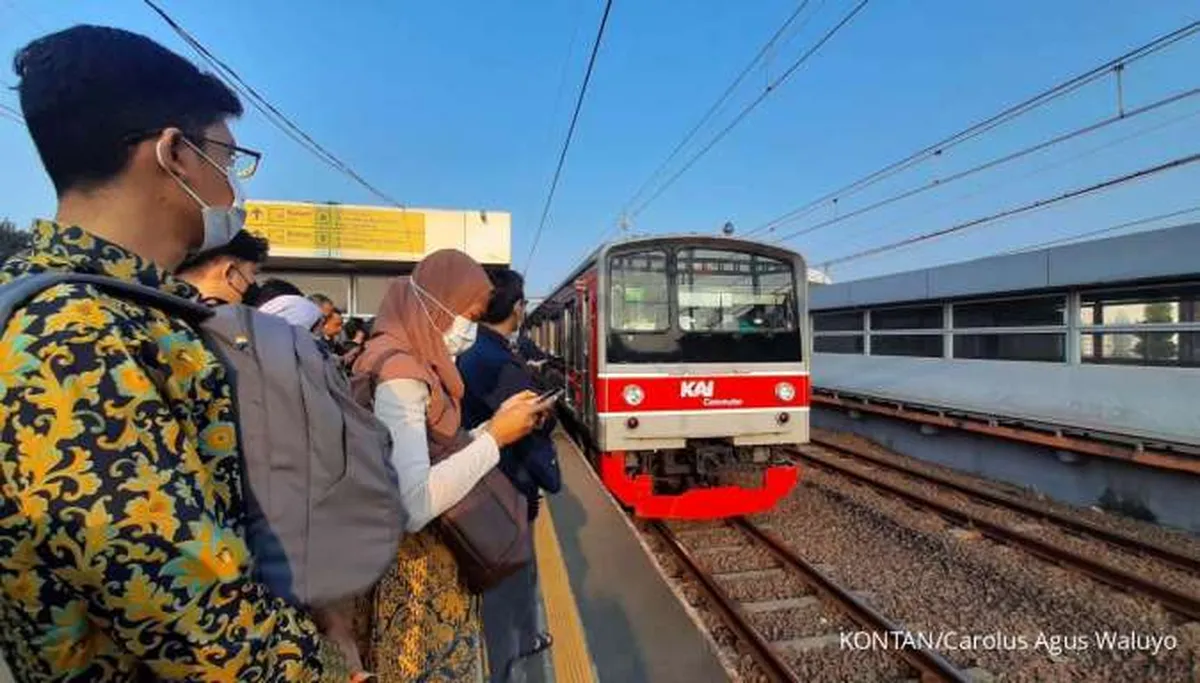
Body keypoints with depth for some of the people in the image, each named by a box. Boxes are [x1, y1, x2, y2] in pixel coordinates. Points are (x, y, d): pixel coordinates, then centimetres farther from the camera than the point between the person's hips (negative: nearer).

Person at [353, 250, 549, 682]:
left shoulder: (412, 365, 10)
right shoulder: (400, 373, -22)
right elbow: (411, 507, -33)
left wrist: (494, 423, 1)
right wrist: (495, 437, -25)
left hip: (438, 564, 10)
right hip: (417, 578, -10)